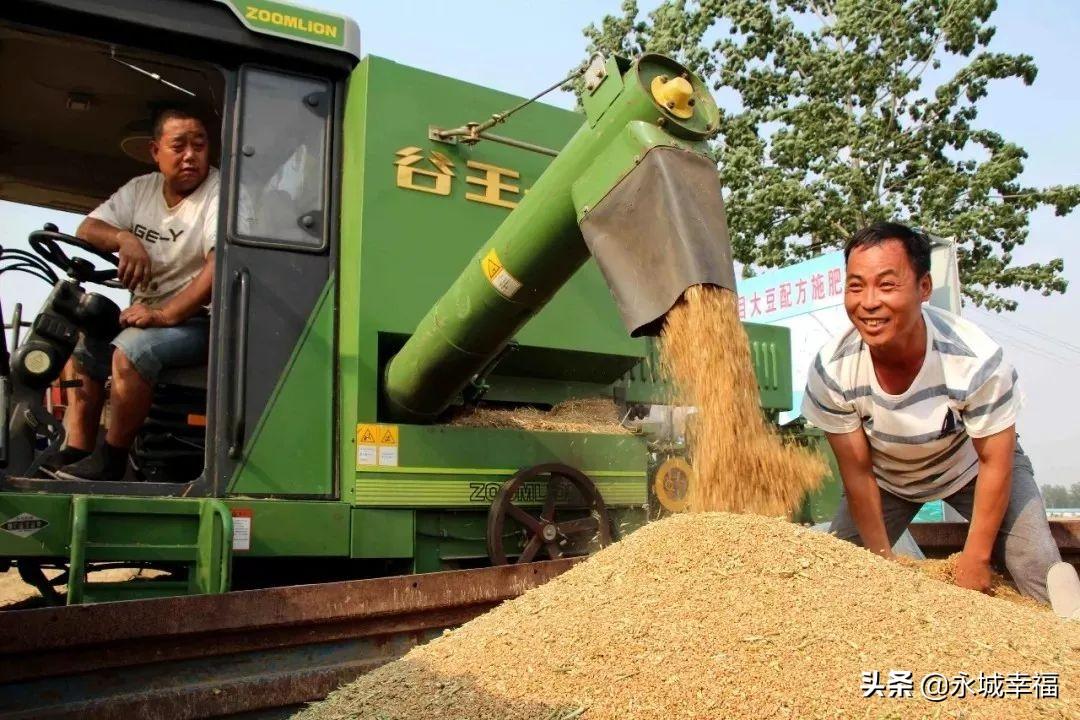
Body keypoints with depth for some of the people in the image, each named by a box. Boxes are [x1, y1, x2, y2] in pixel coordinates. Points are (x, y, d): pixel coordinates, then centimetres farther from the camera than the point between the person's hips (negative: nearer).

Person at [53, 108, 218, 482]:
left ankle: (111, 461, -15)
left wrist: (164, 315, -31)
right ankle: (74, 459, 2)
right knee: (83, 346, 0)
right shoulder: (142, 188, 11)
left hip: (198, 319, -8)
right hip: (148, 313, 8)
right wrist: (124, 238, -16)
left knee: (131, 351, -29)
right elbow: (86, 229, 8)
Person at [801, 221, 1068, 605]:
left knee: (1039, 568, -16)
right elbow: (857, 471, -18)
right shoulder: (832, 370, -31)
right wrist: (882, 559, -11)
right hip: (886, 476, 2)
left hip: (969, 464, -1)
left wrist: (974, 560, -15)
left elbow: (994, 462, -20)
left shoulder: (976, 360, -35)